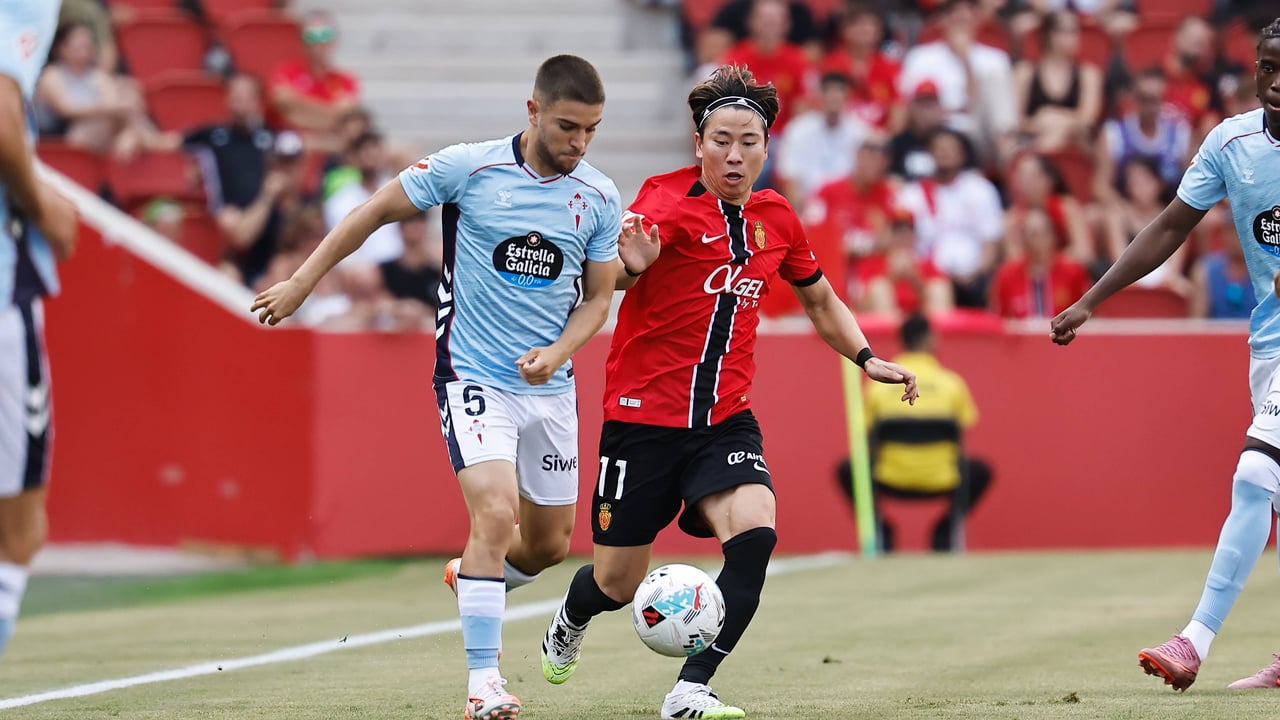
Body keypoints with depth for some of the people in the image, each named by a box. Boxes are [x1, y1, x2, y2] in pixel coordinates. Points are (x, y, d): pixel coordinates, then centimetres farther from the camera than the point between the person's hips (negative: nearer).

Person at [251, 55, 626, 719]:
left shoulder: (598, 198, -1)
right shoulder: (467, 168, -12)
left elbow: (598, 296, 8)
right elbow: (375, 212, -1)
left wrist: (557, 351, -12)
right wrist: (300, 283, 0)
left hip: (549, 387, 5)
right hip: (473, 378, -5)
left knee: (549, 543, 12)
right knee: (496, 514, -22)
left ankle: (468, 580, 46)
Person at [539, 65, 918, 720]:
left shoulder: (775, 219, 6)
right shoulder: (667, 198, -12)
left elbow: (820, 300, 24)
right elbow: (614, 276, -31)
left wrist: (866, 358, 10)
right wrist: (630, 262, -53)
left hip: (726, 418, 4)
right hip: (645, 414, -4)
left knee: (754, 533, -24)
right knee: (617, 583, 5)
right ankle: (570, 622, 43)